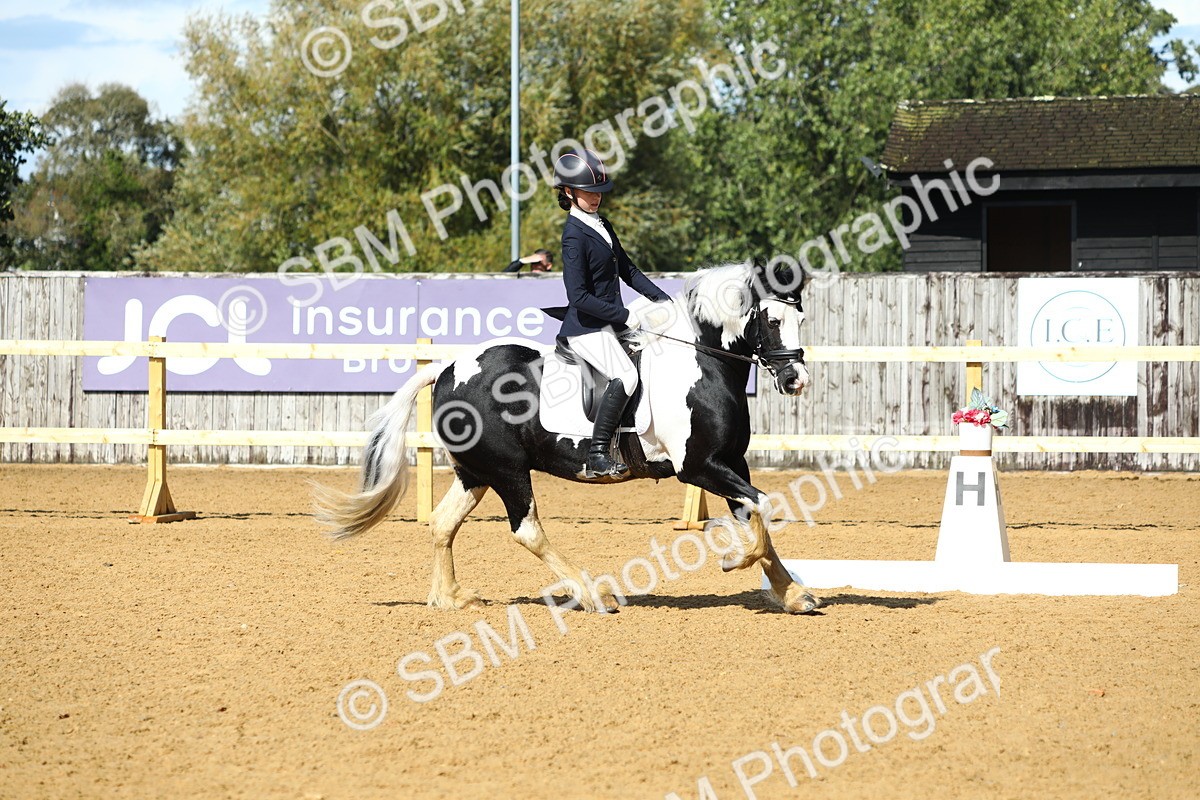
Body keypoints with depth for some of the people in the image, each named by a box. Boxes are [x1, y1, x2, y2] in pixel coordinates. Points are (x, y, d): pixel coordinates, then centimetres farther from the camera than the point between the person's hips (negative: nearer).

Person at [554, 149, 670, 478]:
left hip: (609, 323, 10)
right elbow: (579, 296, -22)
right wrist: (624, 316, -20)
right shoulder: (574, 235, -16)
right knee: (625, 376, -29)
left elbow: (626, 270, 21)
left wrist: (661, 298, 10)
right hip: (585, 327, -10)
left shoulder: (602, 225, 13)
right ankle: (597, 455, -29)